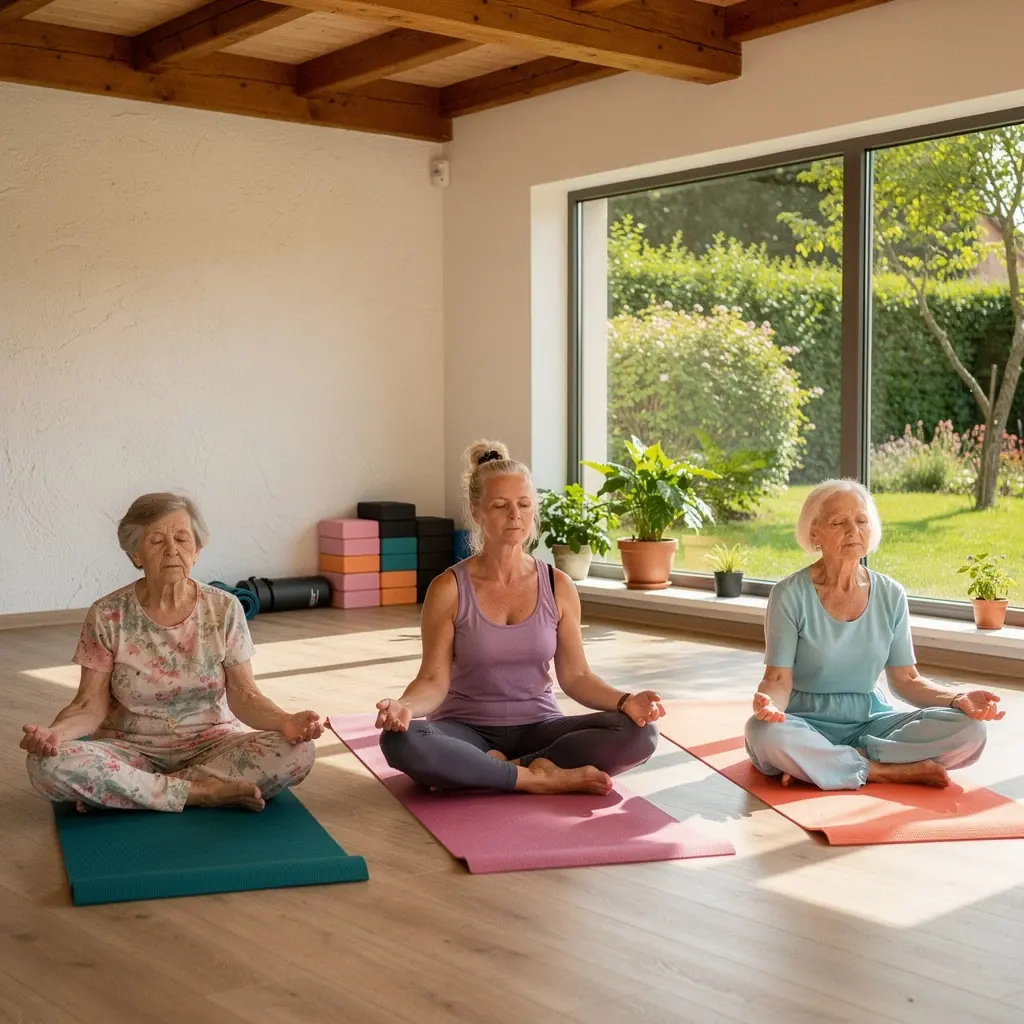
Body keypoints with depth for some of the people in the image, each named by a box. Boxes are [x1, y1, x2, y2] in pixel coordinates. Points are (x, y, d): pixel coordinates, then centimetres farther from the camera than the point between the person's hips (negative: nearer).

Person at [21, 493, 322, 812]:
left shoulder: (224, 609, -5)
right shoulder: (107, 616, -7)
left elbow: (243, 695, -6)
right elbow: (91, 705, -8)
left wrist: (285, 722, -27)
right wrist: (56, 731, -30)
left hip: (210, 745, 1)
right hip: (131, 749, 0)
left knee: (297, 752, -27)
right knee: (48, 763, -31)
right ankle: (206, 792, -21)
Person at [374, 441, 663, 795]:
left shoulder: (558, 587, 0)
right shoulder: (449, 590, -7)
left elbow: (575, 675, 1)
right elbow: (434, 680, -9)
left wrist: (624, 701, -18)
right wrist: (403, 706, -32)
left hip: (538, 727, 3)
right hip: (468, 732, -2)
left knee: (639, 732, -23)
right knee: (400, 740, -36)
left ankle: (489, 771, -20)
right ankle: (538, 777, -23)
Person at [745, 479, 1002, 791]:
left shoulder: (891, 596, 2)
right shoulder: (790, 595, -9)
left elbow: (905, 679, 4)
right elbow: (779, 679, -11)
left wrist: (957, 698, -14)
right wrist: (768, 702, -35)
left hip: (869, 720, 4)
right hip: (808, 724, -4)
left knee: (969, 730, -19)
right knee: (765, 734, -38)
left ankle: (813, 764, -20)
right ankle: (890, 771, -21)